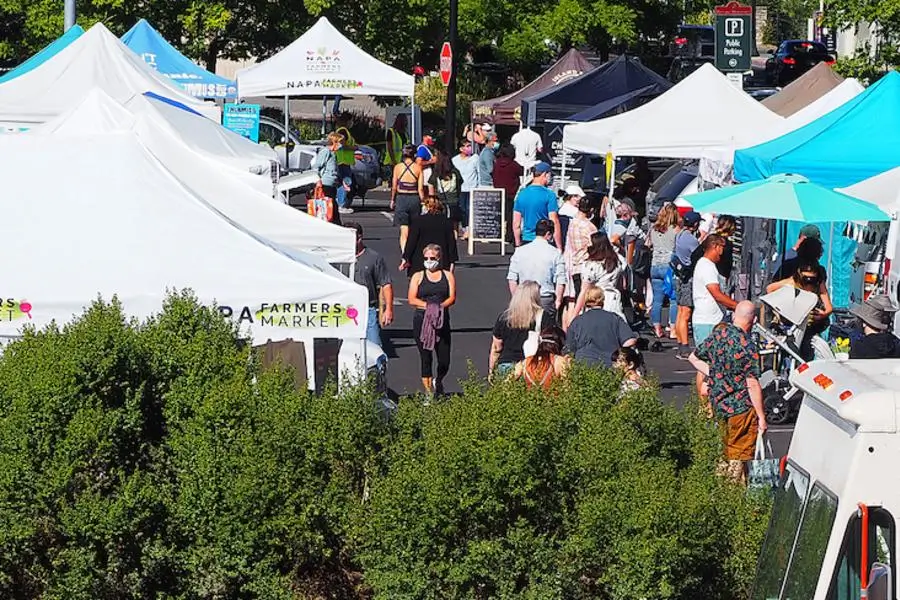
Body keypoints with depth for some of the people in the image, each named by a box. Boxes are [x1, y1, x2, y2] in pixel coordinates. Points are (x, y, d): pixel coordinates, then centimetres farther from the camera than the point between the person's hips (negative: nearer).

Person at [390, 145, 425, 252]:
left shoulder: (398, 167, -3)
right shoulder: (418, 168, -4)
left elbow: (394, 187, 2)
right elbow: (420, 188, -5)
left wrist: (392, 200, 16)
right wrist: (423, 201, 5)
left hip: (401, 198, -1)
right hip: (414, 199, 1)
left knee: (404, 230, -4)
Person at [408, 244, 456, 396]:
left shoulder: (447, 275, 12)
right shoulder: (418, 276, 10)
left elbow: (452, 297, 2)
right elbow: (411, 299, 0)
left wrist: (440, 306, -17)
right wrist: (427, 306, -15)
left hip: (442, 321, 1)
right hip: (421, 320, -1)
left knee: (444, 360, -2)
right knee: (425, 358, 0)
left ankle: (438, 382, 29)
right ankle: (428, 390, 7)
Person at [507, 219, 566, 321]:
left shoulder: (520, 251, 4)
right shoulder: (555, 253, -4)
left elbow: (512, 278, 5)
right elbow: (561, 281, -6)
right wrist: (558, 300, 5)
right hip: (546, 301, -2)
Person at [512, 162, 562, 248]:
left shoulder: (521, 194, 8)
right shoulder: (549, 195, -8)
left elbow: (516, 223, 11)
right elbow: (554, 222, -11)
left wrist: (518, 245, 20)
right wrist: (559, 247, -7)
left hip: (526, 241, 5)